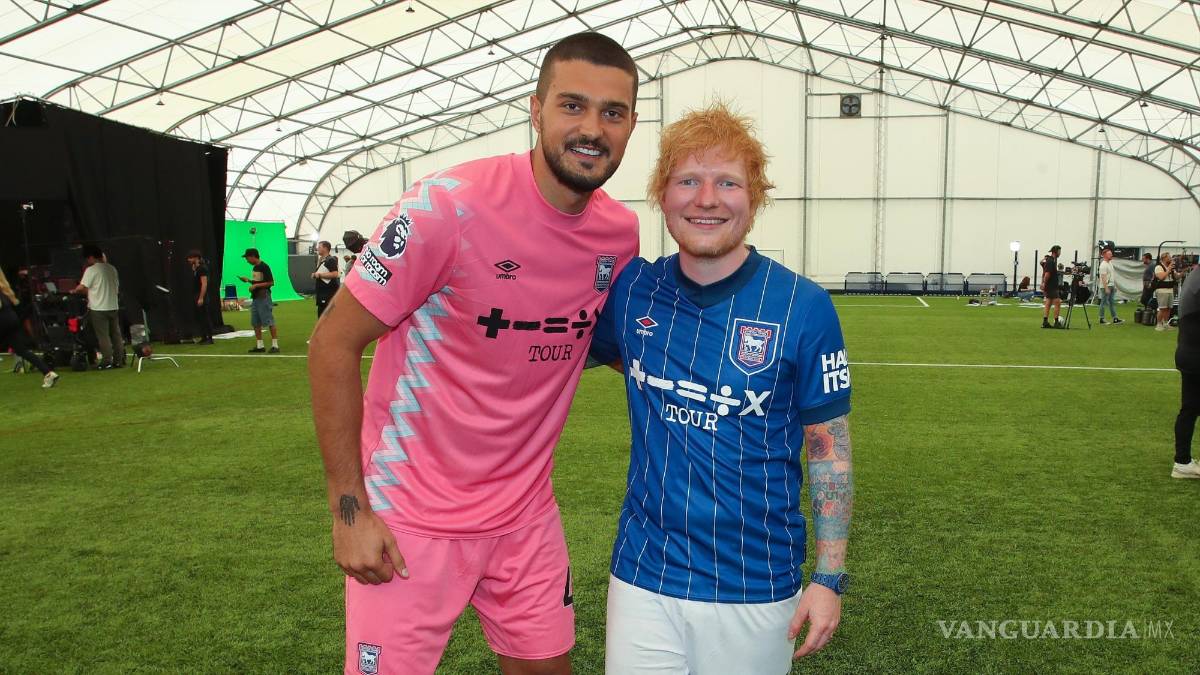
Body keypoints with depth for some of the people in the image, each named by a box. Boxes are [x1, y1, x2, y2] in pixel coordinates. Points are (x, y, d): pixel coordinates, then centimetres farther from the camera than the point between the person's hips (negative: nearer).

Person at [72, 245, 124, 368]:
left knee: (103, 336, -2)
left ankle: (106, 361, -1)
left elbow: (82, 287, -10)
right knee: (116, 334, 9)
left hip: (98, 308, -6)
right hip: (113, 306, 6)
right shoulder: (112, 269, 10)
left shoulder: (91, 270, -11)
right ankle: (118, 360, 12)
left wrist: (74, 291, 9)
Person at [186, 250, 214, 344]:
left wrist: (201, 298, -24)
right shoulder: (195, 269, 16)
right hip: (196, 297, 10)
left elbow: (204, 284, -21)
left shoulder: (202, 268, -13)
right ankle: (204, 337, 17)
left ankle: (209, 338, -3)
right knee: (197, 317, 12)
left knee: (205, 318, -7)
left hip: (201, 297, -10)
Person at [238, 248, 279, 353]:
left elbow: (271, 282, -16)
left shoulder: (264, 267, -12)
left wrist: (256, 285, -18)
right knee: (256, 323, 10)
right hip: (255, 298, 10)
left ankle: (275, 345, -5)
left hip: (264, 297, -10)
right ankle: (259, 346, 15)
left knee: (269, 321, -8)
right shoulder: (255, 268, 15)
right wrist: (248, 280, 12)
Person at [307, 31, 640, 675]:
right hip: (411, 522, -5)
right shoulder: (450, 204, -20)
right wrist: (349, 509, -15)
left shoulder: (622, 232, -3)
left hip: (527, 516, 5)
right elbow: (332, 343, -15)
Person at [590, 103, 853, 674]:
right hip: (642, 577, 2)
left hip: (756, 588, -2)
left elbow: (829, 451, -4)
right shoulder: (632, 289, -3)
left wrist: (829, 578, -6)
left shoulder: (804, 306, -11)